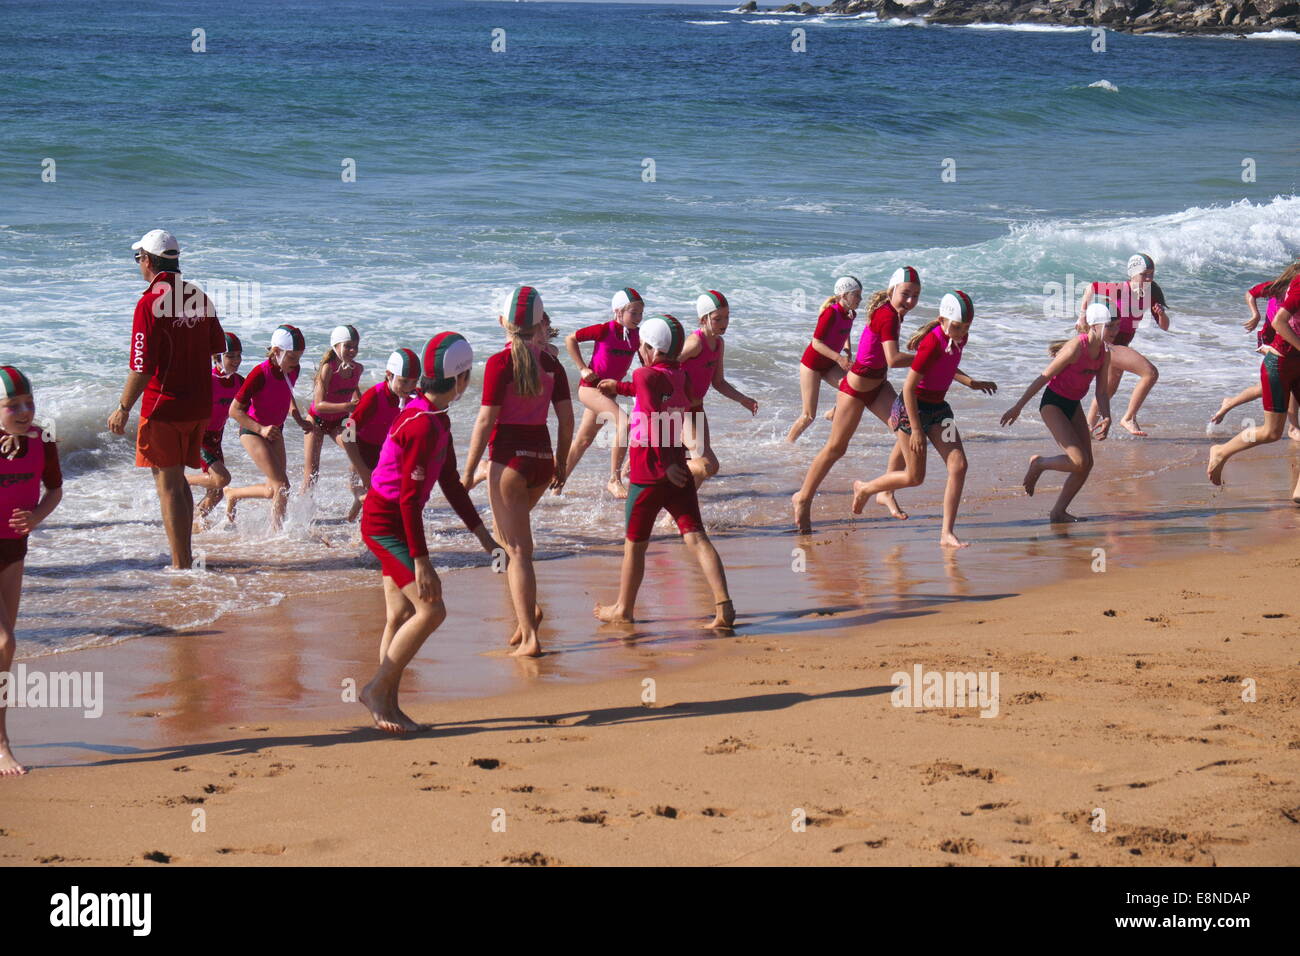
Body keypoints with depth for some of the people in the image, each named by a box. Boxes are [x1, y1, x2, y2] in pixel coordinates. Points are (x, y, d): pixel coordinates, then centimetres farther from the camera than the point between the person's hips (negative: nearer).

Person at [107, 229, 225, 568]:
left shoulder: (150, 303, -16)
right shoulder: (200, 298, 5)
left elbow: (142, 368, -18)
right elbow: (218, 347, 14)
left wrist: (123, 409, -9)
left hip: (164, 407, -7)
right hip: (199, 406, 7)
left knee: (168, 484, -1)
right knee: (178, 480, 19)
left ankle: (180, 566, -2)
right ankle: (185, 556, 25)